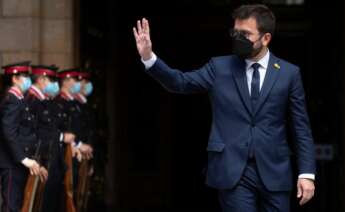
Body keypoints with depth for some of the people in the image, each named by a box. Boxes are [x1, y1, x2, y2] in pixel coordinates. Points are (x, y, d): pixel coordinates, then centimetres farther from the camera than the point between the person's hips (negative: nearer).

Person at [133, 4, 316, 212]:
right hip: (233, 171, 0)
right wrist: (149, 57, -18)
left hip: (274, 172, 0)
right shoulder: (219, 67, 7)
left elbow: (301, 127, 4)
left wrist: (307, 173, -2)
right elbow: (181, 82, -3)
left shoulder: (289, 73, 4)